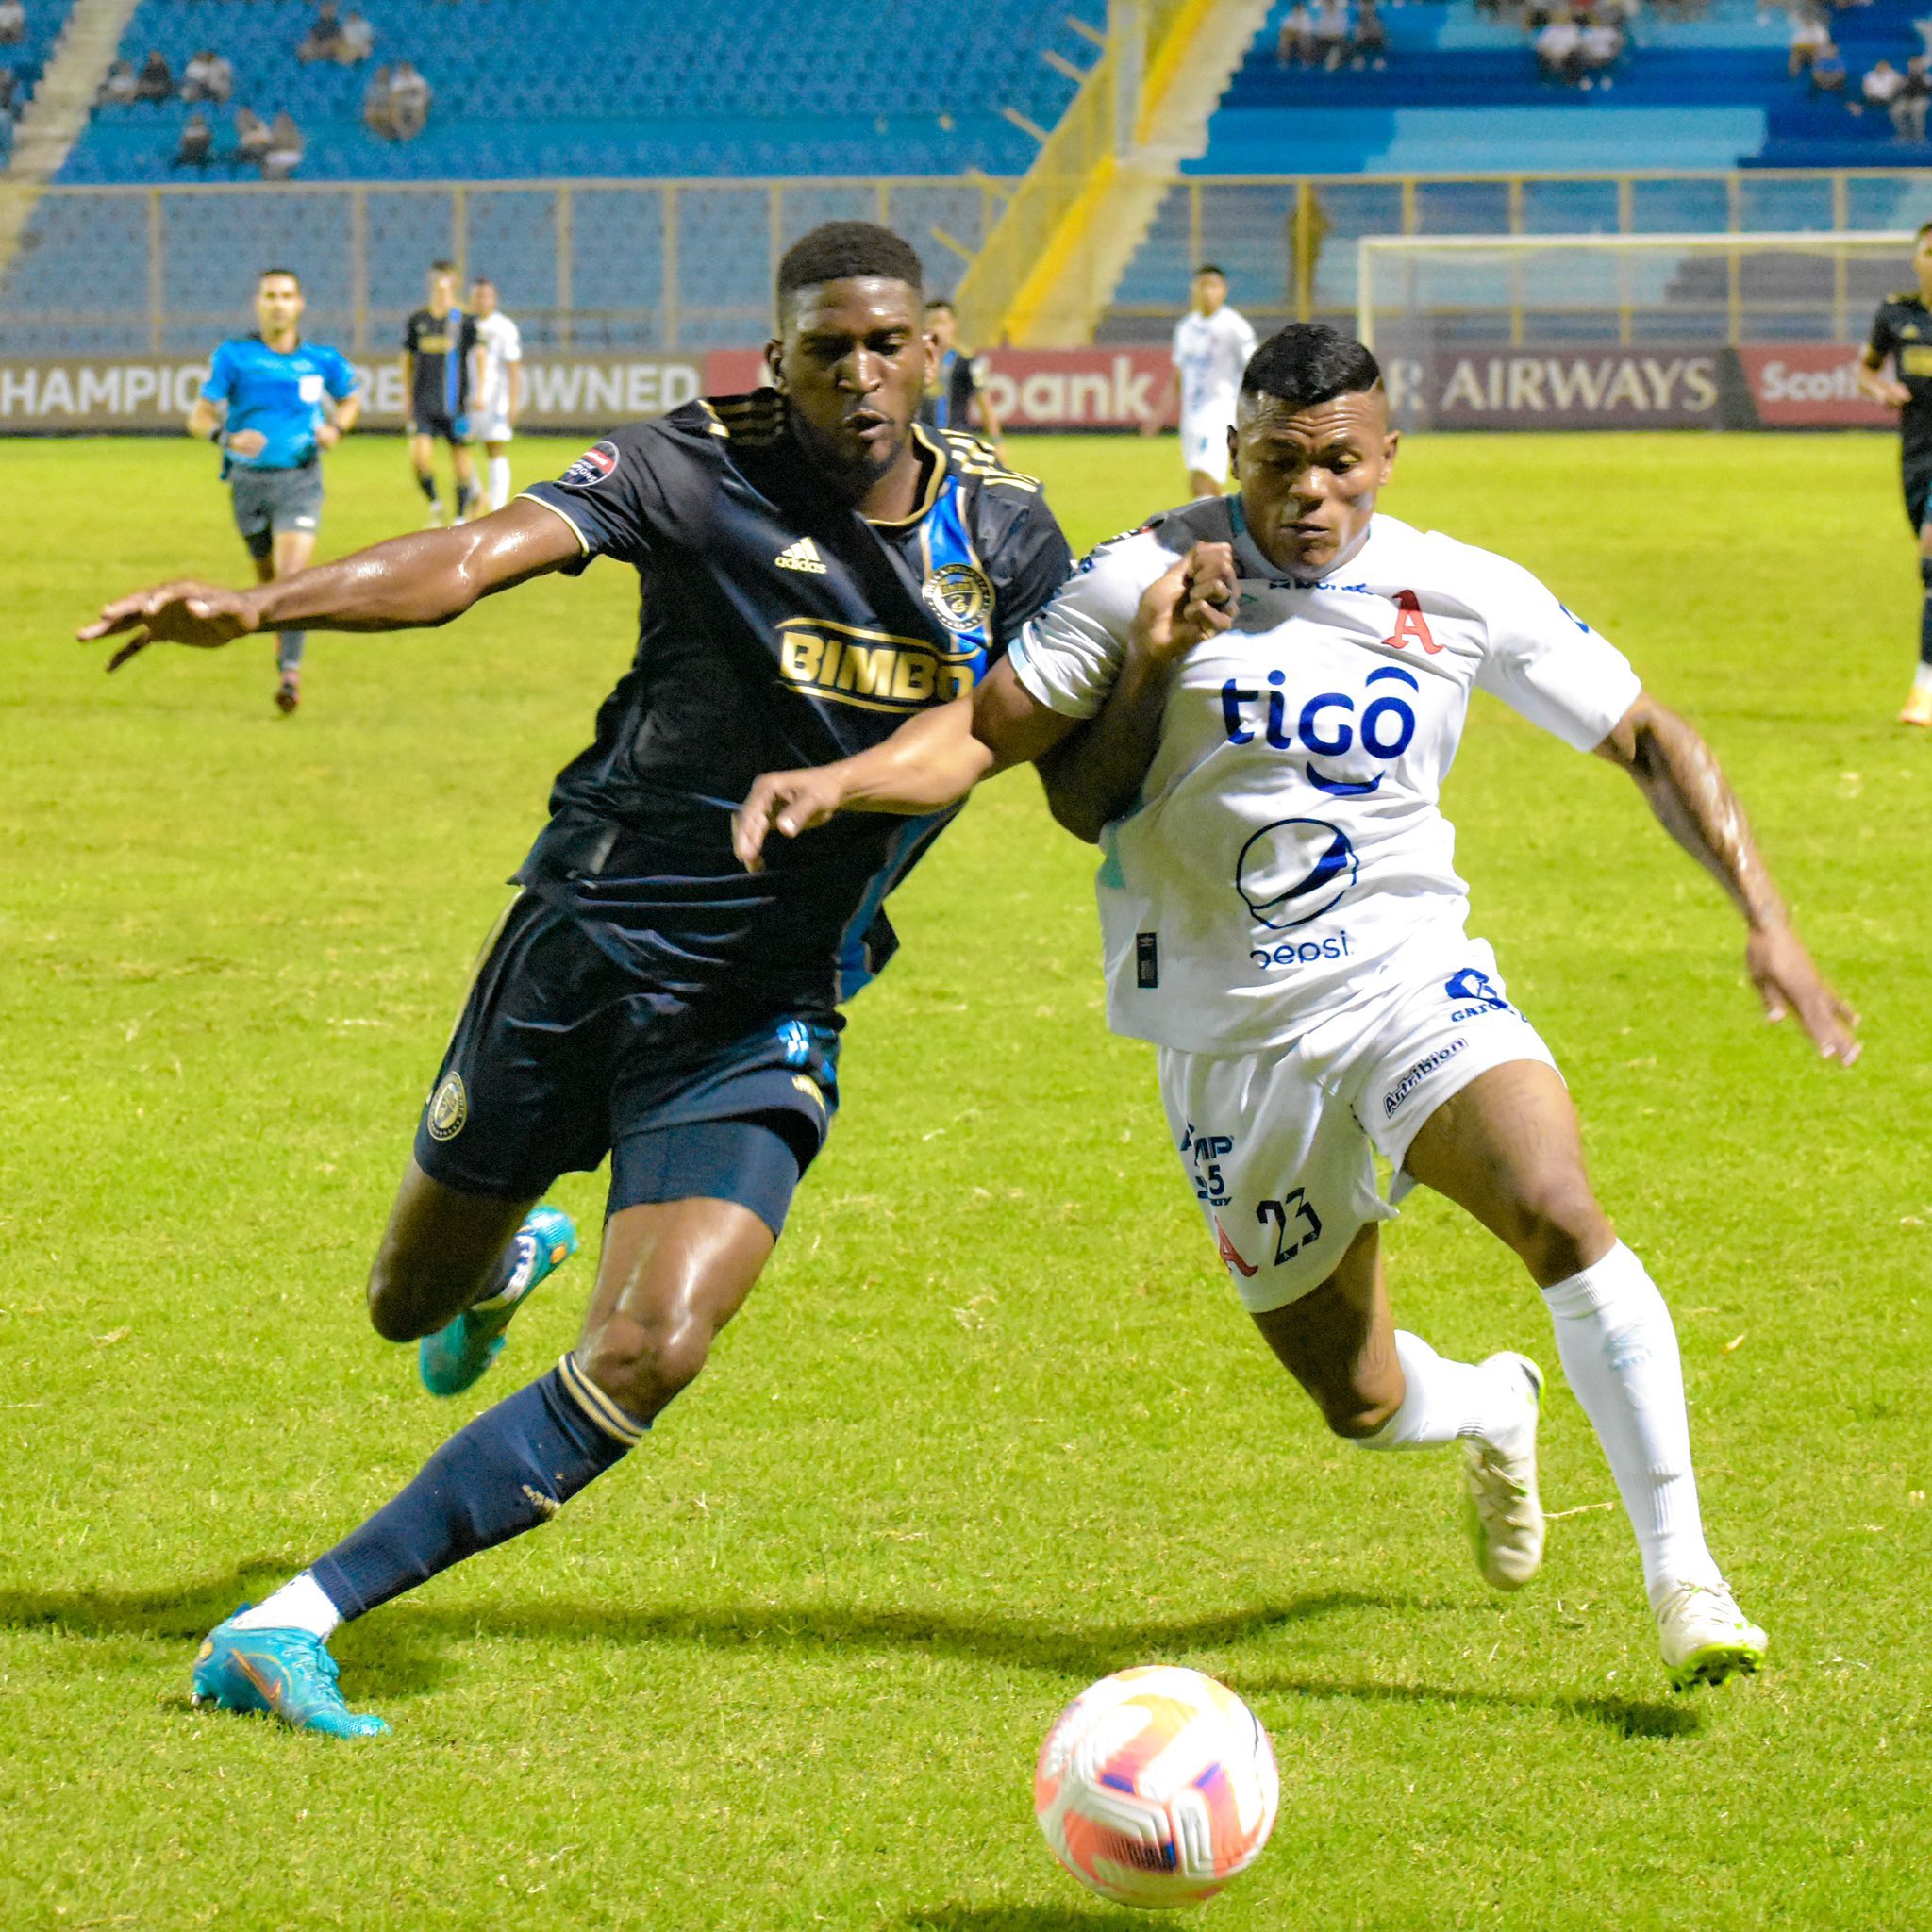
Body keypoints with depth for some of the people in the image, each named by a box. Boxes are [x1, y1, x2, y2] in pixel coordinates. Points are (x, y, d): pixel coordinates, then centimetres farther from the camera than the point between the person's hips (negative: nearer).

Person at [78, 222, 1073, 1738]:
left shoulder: (1005, 529, 0)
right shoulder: (706, 470, -14)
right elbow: (483, 555, -28)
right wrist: (263, 605, -44)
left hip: (766, 1024, 2)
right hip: (586, 950, -1)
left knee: (650, 1356, -18)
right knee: (411, 1307, 15)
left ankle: (291, 1625, -13)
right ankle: (514, 1261, 56)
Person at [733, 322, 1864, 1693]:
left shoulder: (1466, 598, -3)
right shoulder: (1151, 577, -7)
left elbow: (1650, 739, 5)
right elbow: (985, 733, -4)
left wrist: (1766, 919, -4)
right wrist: (840, 782, -23)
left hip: (1411, 986, 0)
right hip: (1235, 1040, 0)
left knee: (1560, 1215, -30)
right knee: (1361, 1406, 7)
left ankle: (1682, 1569, -20)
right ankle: (1492, 1411, 46)